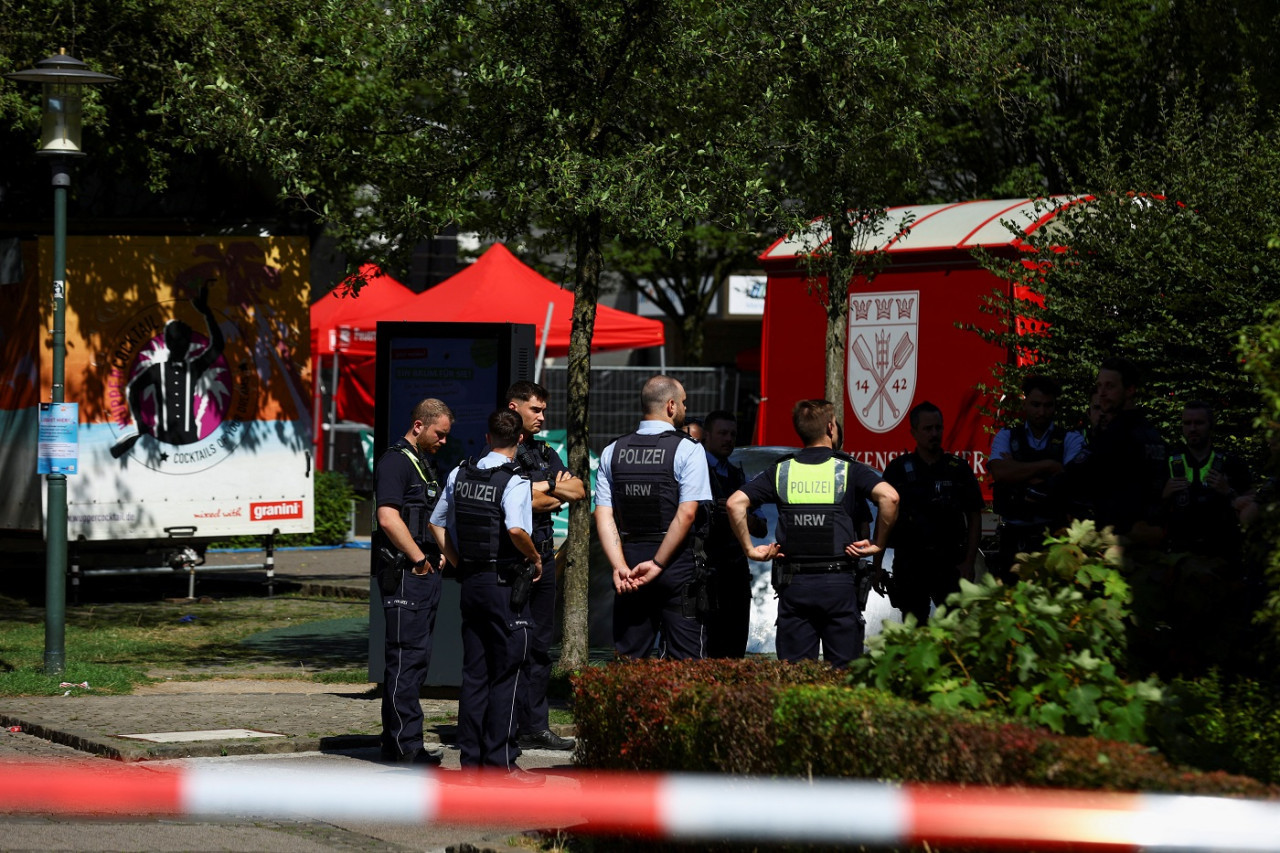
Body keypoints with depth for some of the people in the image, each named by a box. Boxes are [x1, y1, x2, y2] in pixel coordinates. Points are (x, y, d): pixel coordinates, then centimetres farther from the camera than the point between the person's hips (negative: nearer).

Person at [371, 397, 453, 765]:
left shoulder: (426, 464, 21)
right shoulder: (395, 461, -10)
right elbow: (388, 517, -20)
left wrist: (440, 554, 17)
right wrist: (419, 559, -16)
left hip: (426, 571, 10)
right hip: (403, 573, -10)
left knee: (416, 656, 10)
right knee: (407, 655, -10)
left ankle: (396, 739, 15)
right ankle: (404, 744, -11)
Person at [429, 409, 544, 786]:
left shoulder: (460, 475, 7)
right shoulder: (514, 482, -13)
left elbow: (438, 524, 15)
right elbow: (515, 529, -29)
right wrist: (535, 558, -11)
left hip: (471, 581, 6)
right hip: (505, 584, -6)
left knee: (474, 671, 11)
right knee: (505, 675, -2)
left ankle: (471, 757, 13)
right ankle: (501, 760, -2)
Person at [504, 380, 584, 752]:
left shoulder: (545, 453, 20)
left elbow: (579, 491, 14)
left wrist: (545, 487, -3)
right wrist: (556, 495, -1)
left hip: (543, 553, 8)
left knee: (540, 644, 8)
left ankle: (535, 726, 11)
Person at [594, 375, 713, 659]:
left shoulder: (613, 452, 9)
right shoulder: (688, 450, -5)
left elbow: (604, 516, 1)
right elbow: (687, 514, -13)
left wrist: (621, 567, -5)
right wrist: (657, 564, -10)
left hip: (629, 572, 4)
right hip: (678, 570, -4)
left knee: (626, 661, 8)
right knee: (685, 661, -2)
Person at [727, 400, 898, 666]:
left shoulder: (781, 471, 6)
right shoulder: (848, 469, -1)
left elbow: (736, 503, -3)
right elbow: (889, 496, -17)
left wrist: (749, 548, 3)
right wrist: (879, 543, -6)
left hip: (793, 583, 2)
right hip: (839, 582, -2)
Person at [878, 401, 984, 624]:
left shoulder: (959, 469, 6)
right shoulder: (898, 470, 6)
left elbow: (974, 518, 7)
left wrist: (968, 562, -3)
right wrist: (877, 566, 0)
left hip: (950, 563, 0)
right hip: (909, 562, 1)